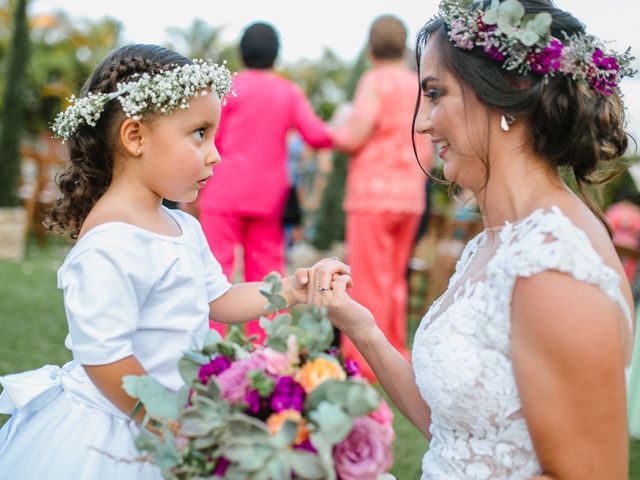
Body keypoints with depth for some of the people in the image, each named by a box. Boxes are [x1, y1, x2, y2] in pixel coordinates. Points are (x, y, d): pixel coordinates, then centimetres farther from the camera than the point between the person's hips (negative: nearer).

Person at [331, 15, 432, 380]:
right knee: (395, 279, 15)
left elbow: (355, 137, -14)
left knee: (369, 281, -1)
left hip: (373, 191, -6)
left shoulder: (375, 81, -9)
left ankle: (368, 362, 3)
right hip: (411, 195, 6)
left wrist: (332, 132, 5)